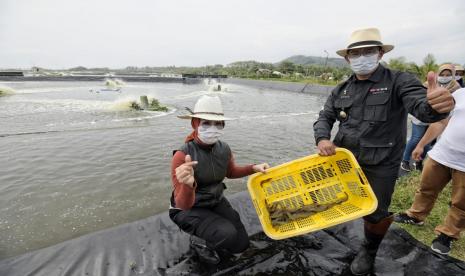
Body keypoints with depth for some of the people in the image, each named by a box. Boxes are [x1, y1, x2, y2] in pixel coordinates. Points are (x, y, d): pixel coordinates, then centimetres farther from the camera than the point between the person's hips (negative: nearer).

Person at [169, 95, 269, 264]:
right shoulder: (182, 156, -29)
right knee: (227, 234, -28)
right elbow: (183, 204, -31)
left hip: (217, 202, 6)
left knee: (241, 244, 4)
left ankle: (209, 241, 30)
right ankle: (199, 241, 5)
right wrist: (188, 185, -54)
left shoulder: (224, 149, -12)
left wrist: (253, 168, -5)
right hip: (190, 210, -5)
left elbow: (231, 172, 11)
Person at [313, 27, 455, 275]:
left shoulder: (398, 82, -11)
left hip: (380, 166, -4)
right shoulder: (341, 90, 3)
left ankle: (368, 251, 38)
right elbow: (325, 117, 3)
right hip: (343, 159, 4)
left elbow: (422, 108, -27)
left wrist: (438, 104, -52)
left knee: (375, 213, 8)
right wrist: (322, 139, -18)